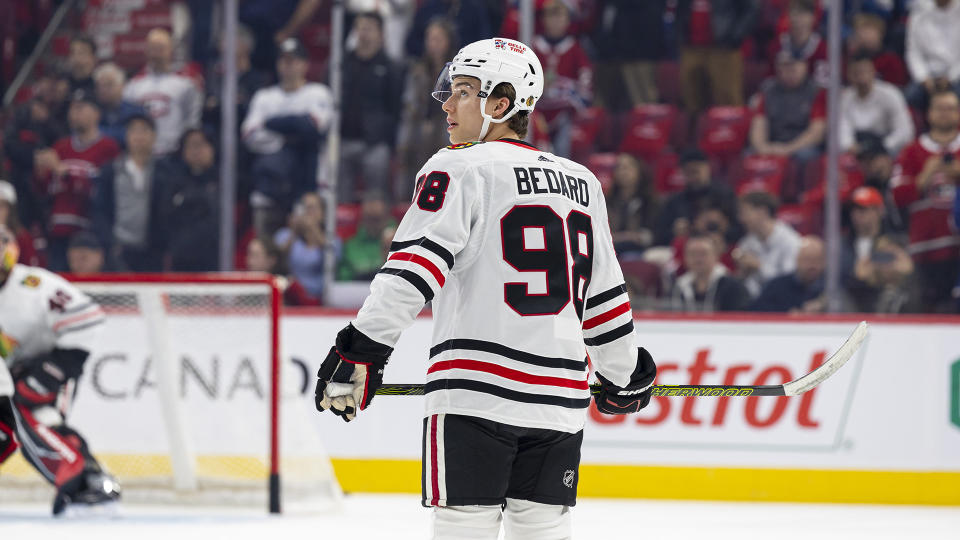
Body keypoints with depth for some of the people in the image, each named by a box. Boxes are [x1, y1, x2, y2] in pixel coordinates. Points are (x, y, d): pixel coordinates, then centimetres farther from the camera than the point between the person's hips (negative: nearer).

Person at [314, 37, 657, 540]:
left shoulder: (460, 169, -3)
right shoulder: (581, 183, 16)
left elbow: (415, 265, -15)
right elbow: (606, 297, 22)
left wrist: (361, 350, -18)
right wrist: (624, 378, 35)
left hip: (476, 393, -6)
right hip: (559, 399, 6)